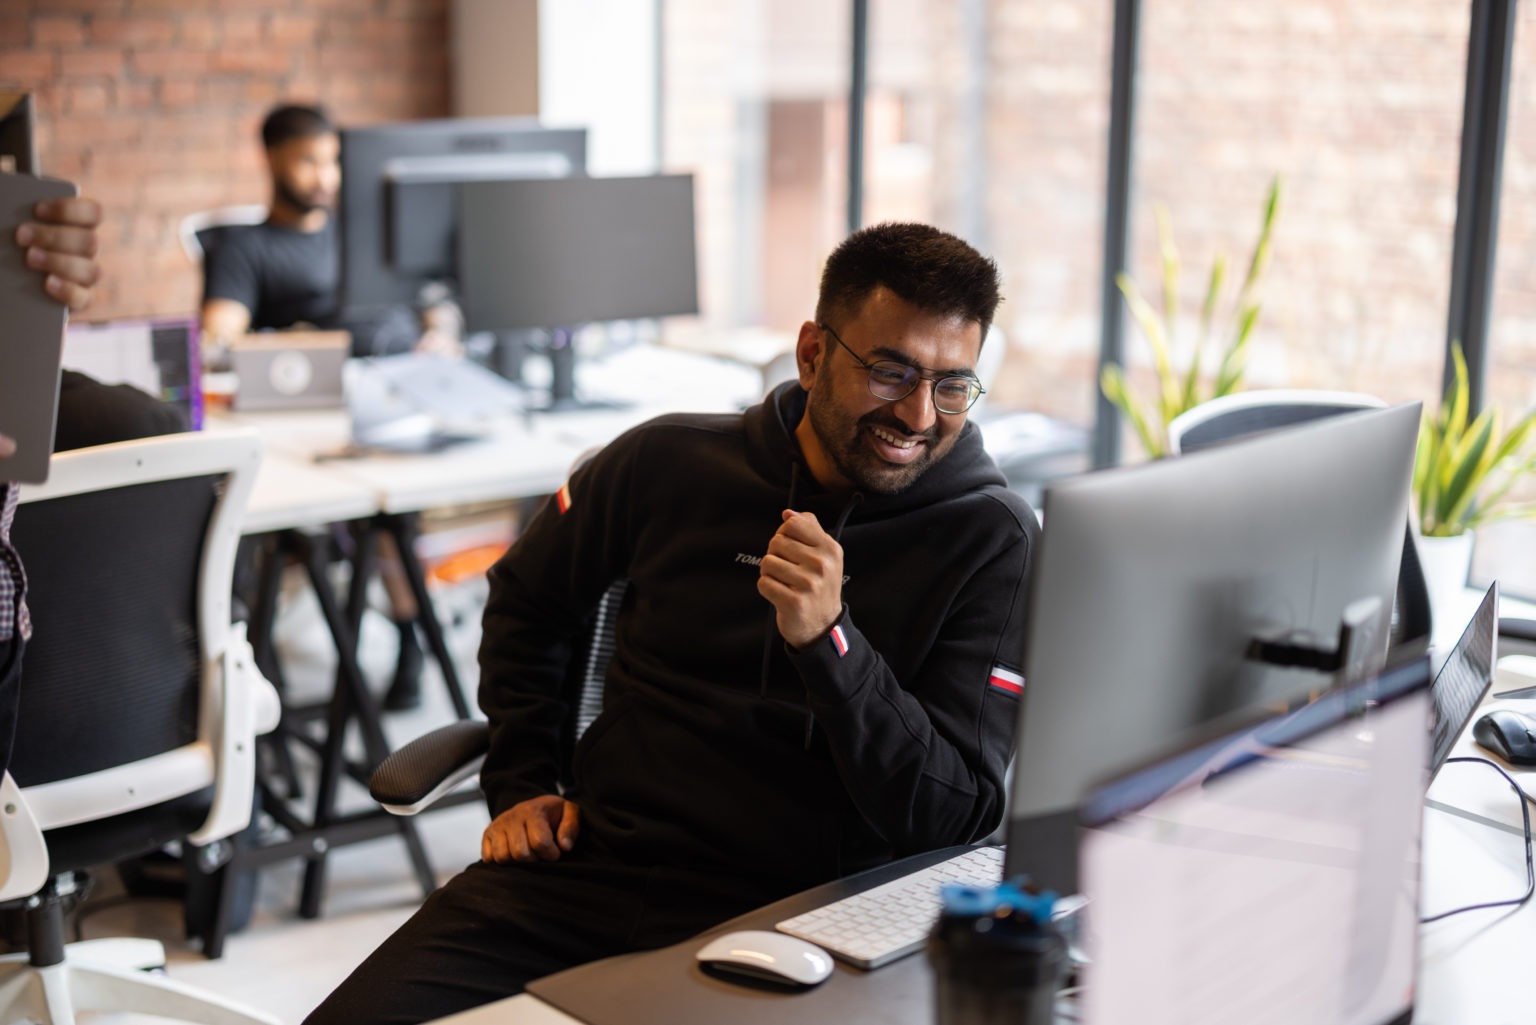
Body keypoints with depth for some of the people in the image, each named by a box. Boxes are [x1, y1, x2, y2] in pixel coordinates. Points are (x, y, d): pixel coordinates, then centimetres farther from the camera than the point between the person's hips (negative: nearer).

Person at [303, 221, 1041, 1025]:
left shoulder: (993, 541, -4)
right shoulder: (669, 464, 5)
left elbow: (957, 817, -10)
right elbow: (524, 601, 24)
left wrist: (827, 640, -22)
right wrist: (521, 783, 14)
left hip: (782, 917, -3)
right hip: (583, 866, 3)